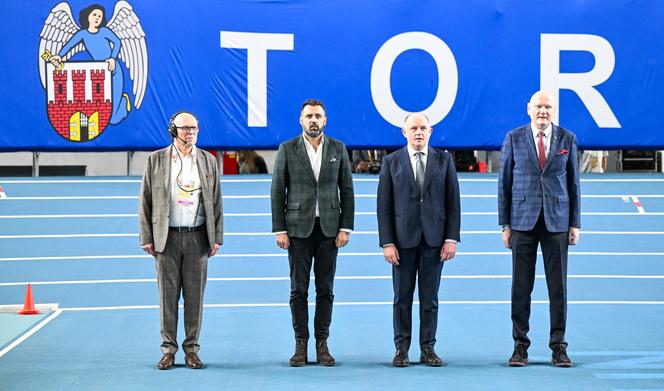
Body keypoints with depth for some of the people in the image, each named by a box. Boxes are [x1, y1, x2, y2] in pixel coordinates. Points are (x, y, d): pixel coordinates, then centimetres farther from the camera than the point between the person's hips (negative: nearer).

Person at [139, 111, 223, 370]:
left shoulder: (208, 161, 8)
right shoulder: (156, 160, 3)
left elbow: (215, 202, 9)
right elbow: (145, 201, 3)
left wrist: (217, 238, 3)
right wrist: (146, 238, -2)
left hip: (197, 237, 1)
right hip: (167, 237, -1)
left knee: (194, 296, 3)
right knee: (168, 295, 2)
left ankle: (192, 349, 11)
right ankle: (168, 350, 9)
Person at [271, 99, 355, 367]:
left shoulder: (338, 149, 5)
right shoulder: (287, 149, 0)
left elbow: (346, 190, 5)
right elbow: (278, 191, 0)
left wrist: (346, 228, -2)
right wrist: (279, 230, -5)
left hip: (328, 228, 1)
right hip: (298, 228, -1)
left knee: (325, 289, 4)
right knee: (299, 289, 1)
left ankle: (322, 344, 10)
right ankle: (301, 345, 8)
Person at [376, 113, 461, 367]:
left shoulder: (444, 160, 7)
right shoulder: (391, 162, 4)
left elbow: (453, 202, 4)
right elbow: (384, 206, 1)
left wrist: (451, 238, -4)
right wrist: (387, 242, -7)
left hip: (434, 239, 1)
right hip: (403, 239, 0)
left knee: (430, 297, 4)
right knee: (402, 297, 3)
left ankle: (428, 349, 11)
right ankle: (402, 349, 10)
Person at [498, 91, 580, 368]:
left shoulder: (567, 139, 6)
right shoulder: (514, 138, 3)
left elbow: (573, 182, 9)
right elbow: (504, 182, 5)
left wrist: (575, 223, 3)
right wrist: (504, 223, 0)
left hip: (556, 220, 1)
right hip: (523, 220, -1)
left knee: (558, 285, 1)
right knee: (521, 285, 1)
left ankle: (558, 347, 9)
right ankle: (520, 345, 9)